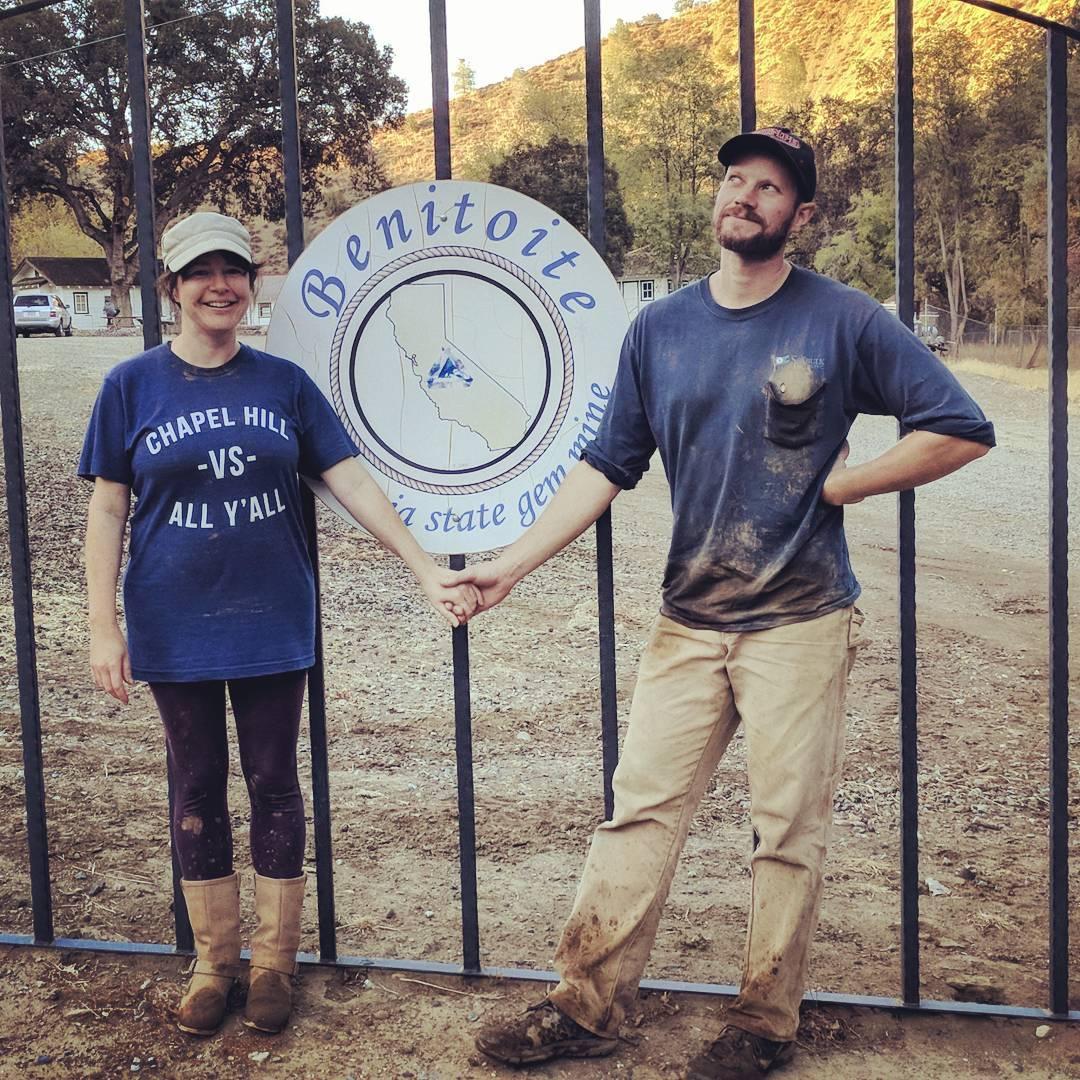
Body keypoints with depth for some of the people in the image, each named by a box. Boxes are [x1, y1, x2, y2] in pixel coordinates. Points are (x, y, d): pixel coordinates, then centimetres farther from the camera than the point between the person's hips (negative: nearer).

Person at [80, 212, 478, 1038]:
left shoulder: (284, 383, 1)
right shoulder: (134, 386, -2)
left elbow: (352, 483, -1)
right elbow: (108, 510, -1)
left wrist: (427, 571, -7)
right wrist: (103, 627, -6)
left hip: (273, 622, 1)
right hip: (176, 627, 0)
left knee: (275, 784, 7)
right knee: (197, 789, 10)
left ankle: (275, 963, 22)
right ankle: (214, 962, 25)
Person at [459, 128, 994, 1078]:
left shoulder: (844, 321, -5)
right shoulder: (660, 330, 6)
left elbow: (961, 430, -5)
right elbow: (608, 465, 7)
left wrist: (837, 484, -8)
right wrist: (515, 562, -1)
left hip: (800, 624, -3)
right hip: (689, 621, 4)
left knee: (788, 832, 6)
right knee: (641, 813, 6)